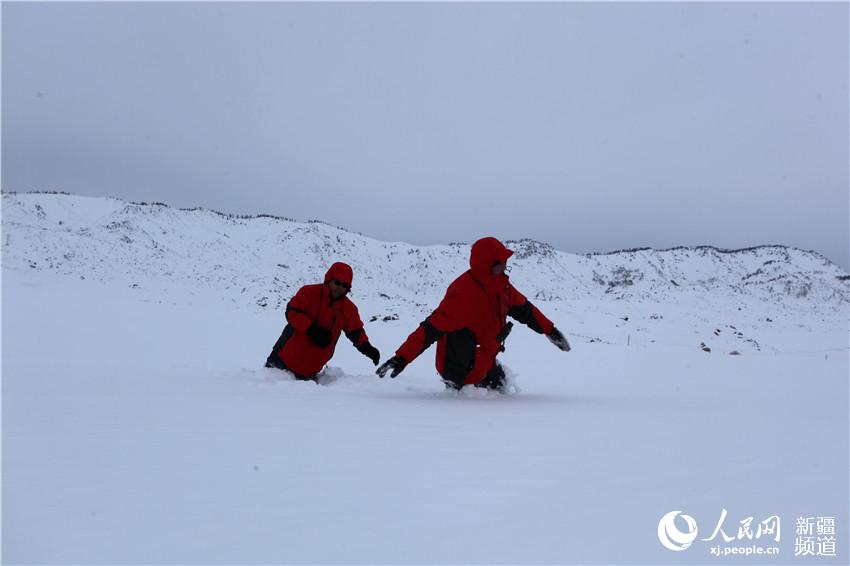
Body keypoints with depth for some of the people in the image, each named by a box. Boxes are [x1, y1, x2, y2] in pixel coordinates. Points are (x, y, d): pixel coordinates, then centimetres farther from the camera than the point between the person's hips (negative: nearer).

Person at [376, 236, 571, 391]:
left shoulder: (500, 283, -3)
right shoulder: (463, 293, -30)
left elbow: (523, 308, 13)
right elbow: (431, 329, -33)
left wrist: (549, 330, 20)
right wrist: (402, 358, -38)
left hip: (485, 364, 9)